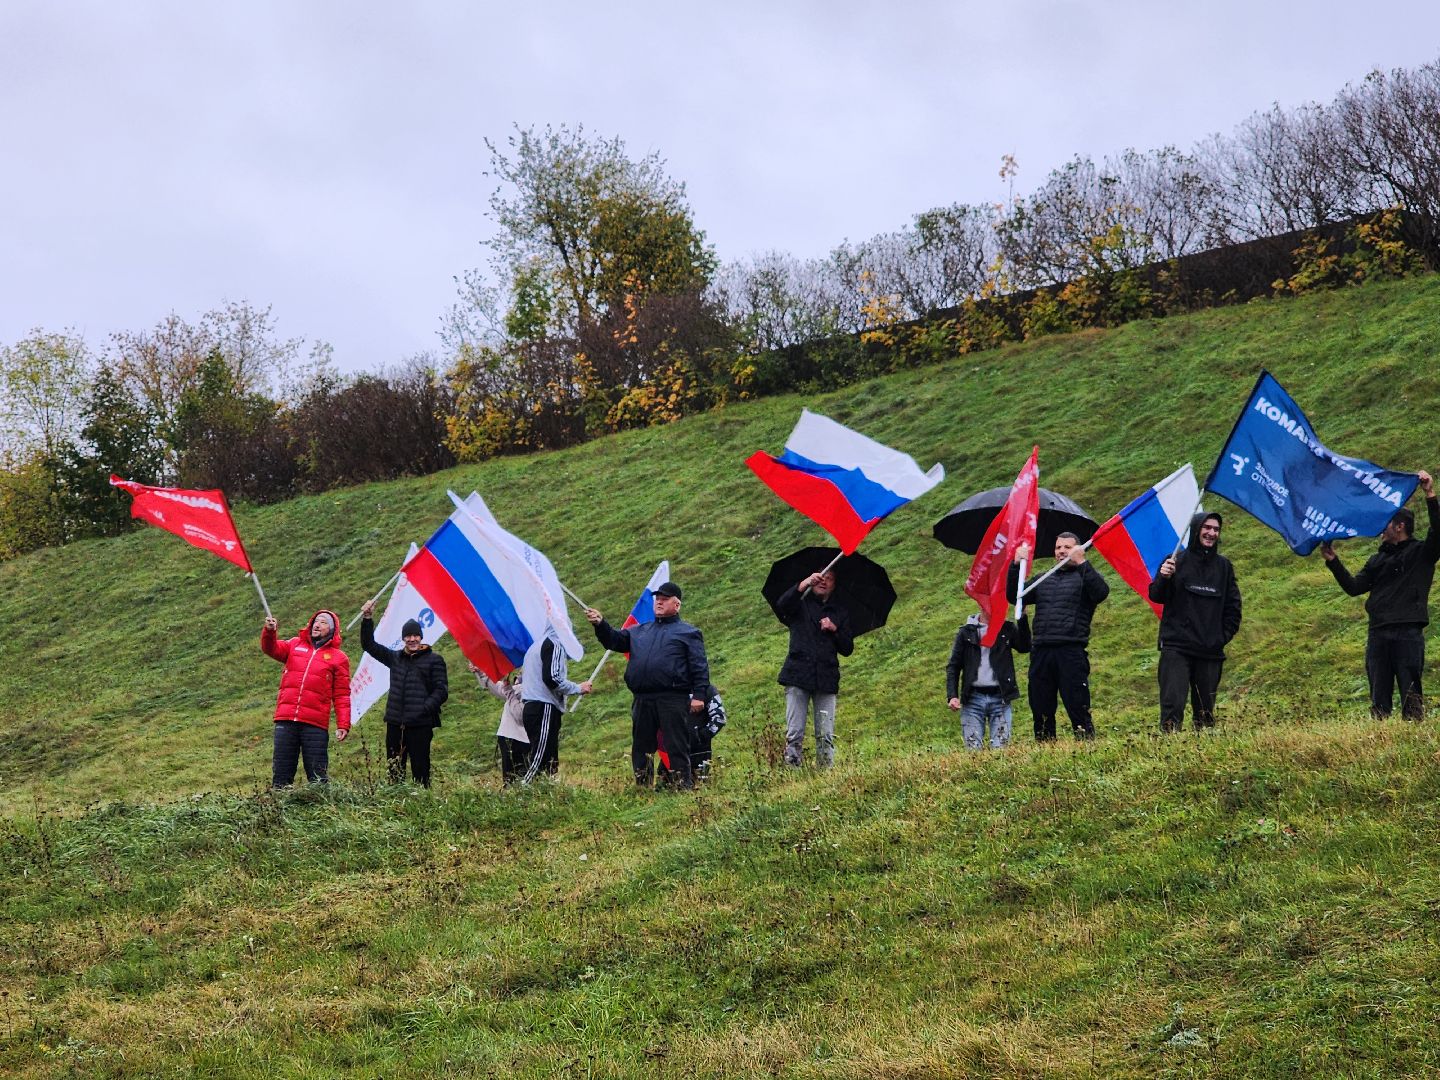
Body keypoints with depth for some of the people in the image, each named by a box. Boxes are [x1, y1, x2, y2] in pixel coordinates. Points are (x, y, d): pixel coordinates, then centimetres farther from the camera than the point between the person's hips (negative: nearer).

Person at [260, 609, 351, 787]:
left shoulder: (338, 658, 8)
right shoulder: (295, 645, 17)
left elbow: (342, 696, 4)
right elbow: (272, 649, 1)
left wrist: (343, 725, -5)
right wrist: (269, 632, -20)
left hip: (315, 725, -3)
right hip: (285, 720, 3)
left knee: (318, 776, -2)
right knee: (281, 773, 3)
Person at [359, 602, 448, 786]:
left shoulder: (434, 660, 3)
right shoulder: (395, 657, 17)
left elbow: (441, 691, -3)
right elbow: (369, 645, 20)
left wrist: (424, 710, -14)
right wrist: (367, 620, 8)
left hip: (420, 725, -5)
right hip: (395, 723, 5)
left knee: (420, 769, -5)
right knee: (394, 771, 6)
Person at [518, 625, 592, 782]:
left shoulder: (536, 646, 22)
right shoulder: (554, 645, -7)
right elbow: (551, 679, -17)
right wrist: (578, 688, -8)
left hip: (531, 708, 10)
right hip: (545, 708, -10)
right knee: (541, 758, -14)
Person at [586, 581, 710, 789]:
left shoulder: (687, 633, 7)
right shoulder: (639, 631, 24)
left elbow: (700, 666, 0)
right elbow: (615, 640, 17)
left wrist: (699, 695, -11)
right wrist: (600, 625, -3)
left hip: (673, 700, -6)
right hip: (642, 700, 6)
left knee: (676, 747, -7)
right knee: (641, 747, 9)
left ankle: (684, 785, -7)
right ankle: (643, 786, 16)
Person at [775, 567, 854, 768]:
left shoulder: (840, 612, 19)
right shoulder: (801, 603, 11)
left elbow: (847, 649, 15)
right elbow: (781, 606, -13)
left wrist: (834, 630, -3)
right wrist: (803, 585, -24)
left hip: (826, 678, 2)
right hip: (798, 676, -2)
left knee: (826, 736, -2)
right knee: (794, 734, -6)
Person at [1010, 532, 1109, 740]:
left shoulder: (1085, 576, 9)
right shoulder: (1043, 580, 25)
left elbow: (1101, 593, -12)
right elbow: (1015, 597, 17)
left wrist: (1081, 563, -17)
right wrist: (1016, 566, 6)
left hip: (1071, 652, -5)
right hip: (1041, 652, 5)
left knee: (1078, 709, -11)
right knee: (1041, 710, 7)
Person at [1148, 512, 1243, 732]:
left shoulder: (1223, 566, 12)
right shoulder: (1176, 561, 2)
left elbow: (1233, 606, 17)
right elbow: (1156, 597, -1)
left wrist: (1224, 636, 5)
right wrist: (1163, 579, -21)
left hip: (1211, 651, 4)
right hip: (1176, 647, -3)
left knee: (1205, 710, 7)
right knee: (1173, 704, -13)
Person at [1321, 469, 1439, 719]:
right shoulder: (1378, 560, 25)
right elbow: (1354, 587, 18)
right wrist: (1333, 562, 9)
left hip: (1409, 633, -6)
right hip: (1378, 636, 6)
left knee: (1410, 694, -10)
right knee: (1379, 699, 2)